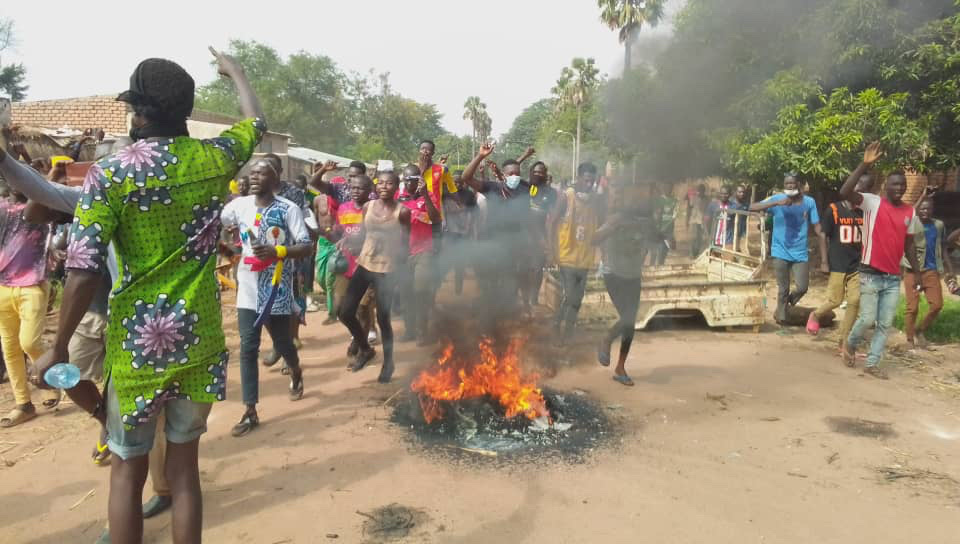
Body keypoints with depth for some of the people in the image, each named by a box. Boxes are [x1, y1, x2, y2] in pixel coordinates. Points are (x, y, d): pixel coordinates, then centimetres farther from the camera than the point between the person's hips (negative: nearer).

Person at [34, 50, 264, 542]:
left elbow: (84, 272, -13)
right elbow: (256, 121, 20)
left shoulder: (110, 172, -10)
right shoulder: (214, 158, -2)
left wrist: (59, 349, -2)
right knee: (184, 464, 14)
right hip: (199, 338, 3)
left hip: (137, 341, -2)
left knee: (127, 469, 14)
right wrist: (234, 70, 37)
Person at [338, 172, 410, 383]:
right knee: (346, 313, 3)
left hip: (386, 270, -4)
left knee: (382, 319, 0)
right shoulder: (368, 206, 3)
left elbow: (407, 241, -4)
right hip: (364, 265, 5)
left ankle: (388, 363, 23)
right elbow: (362, 235, 12)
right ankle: (365, 349, 29)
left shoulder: (402, 211, -9)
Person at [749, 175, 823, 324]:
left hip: (800, 253, 2)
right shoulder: (777, 199, -5)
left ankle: (785, 305, 29)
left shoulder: (809, 202, -1)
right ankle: (782, 316, 23)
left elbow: (817, 228, 1)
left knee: (802, 288, -3)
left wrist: (823, 253, -4)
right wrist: (777, 203, -30)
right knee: (783, 289, 5)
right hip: (781, 251, -1)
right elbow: (753, 208, -18)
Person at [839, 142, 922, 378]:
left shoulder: (909, 212, 9)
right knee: (867, 319, -4)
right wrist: (865, 164, -27)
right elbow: (844, 192, -24)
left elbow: (909, 245, 16)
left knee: (885, 324, 5)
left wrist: (917, 274, 15)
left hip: (894, 278, 5)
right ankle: (850, 345, 26)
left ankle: (872, 364, 15)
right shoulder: (872, 202, -6)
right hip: (871, 274, -5)